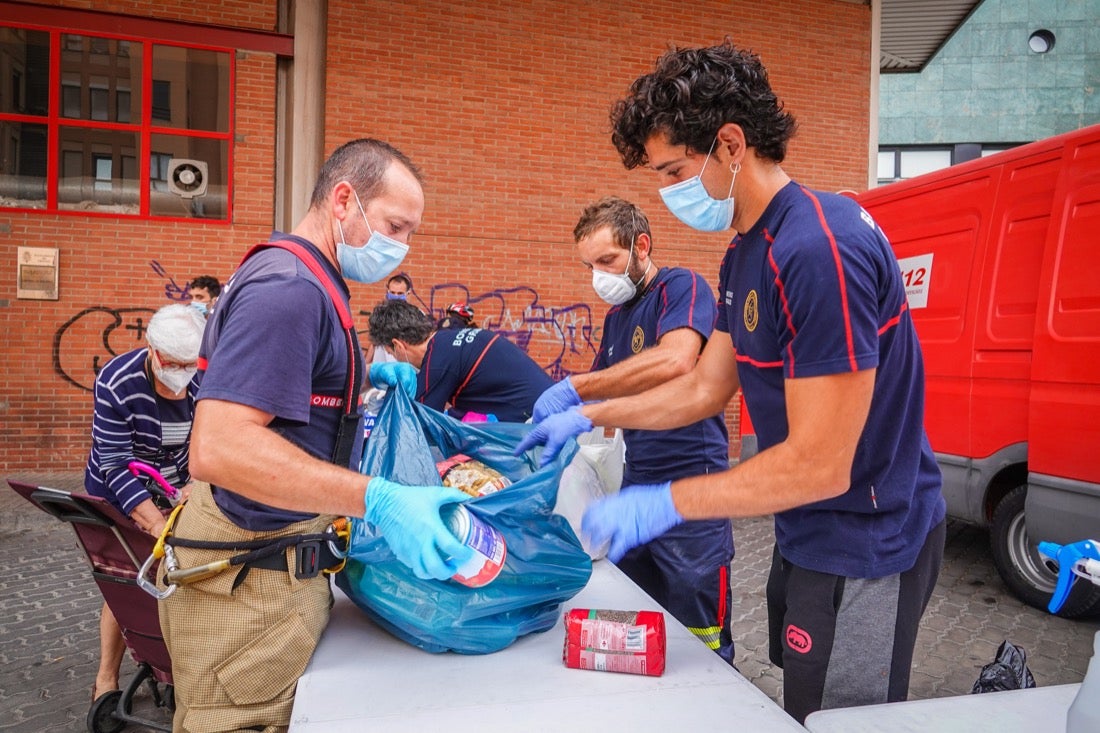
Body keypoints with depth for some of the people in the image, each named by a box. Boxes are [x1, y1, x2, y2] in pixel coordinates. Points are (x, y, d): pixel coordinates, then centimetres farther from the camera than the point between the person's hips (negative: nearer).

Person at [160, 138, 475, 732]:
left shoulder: (300, 281, 12)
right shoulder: (288, 287, -21)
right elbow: (216, 447, -30)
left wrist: (362, 381, 13)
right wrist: (378, 501, -34)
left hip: (285, 567, 10)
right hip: (251, 578, -10)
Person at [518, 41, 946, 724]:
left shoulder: (819, 247, -26)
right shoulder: (746, 254, 5)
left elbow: (820, 464, -27)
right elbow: (705, 388, 12)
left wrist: (666, 502, -22)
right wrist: (588, 416, 9)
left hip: (863, 546, -9)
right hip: (808, 534, 9)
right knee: (800, 703, 23)